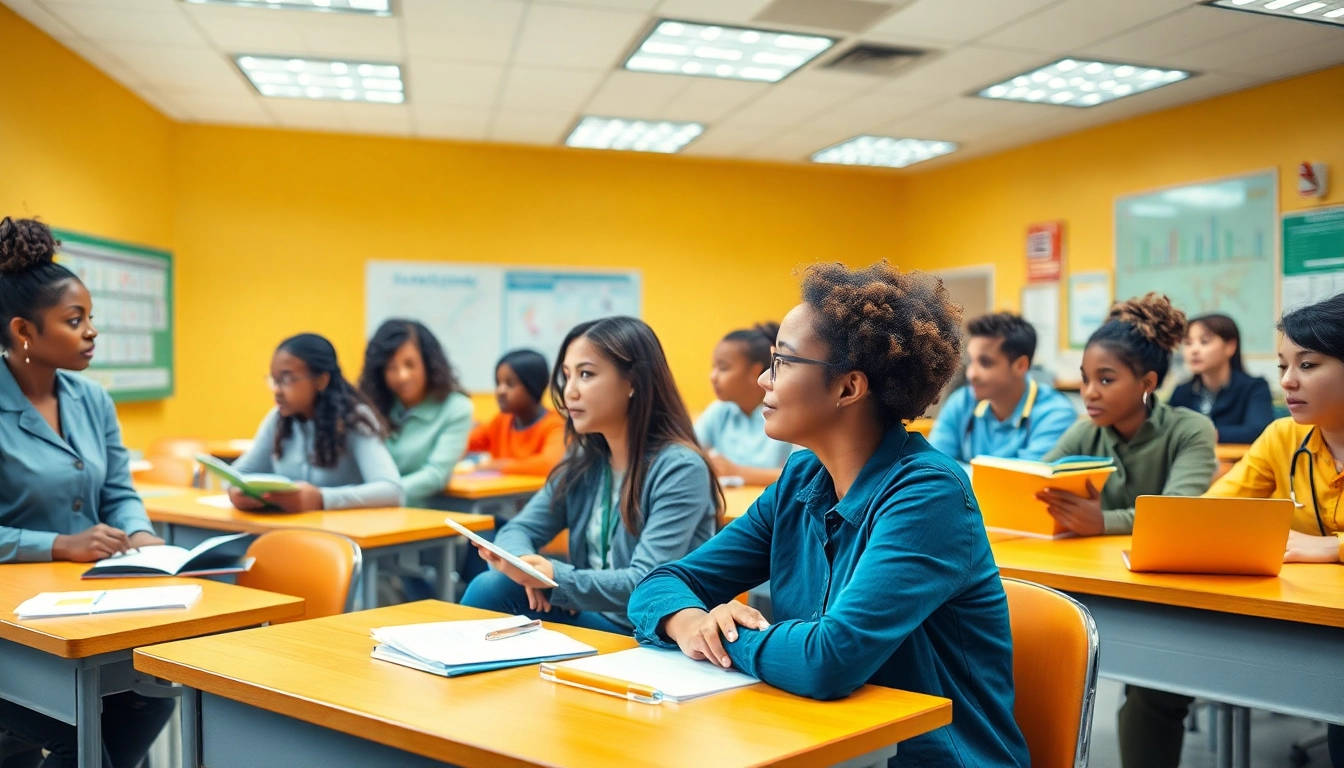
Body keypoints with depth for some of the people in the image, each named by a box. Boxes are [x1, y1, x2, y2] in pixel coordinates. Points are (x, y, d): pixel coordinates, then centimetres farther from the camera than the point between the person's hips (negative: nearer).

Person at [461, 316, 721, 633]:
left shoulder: (679, 468, -16)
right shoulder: (583, 461, 6)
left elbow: (647, 586, -23)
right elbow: (519, 530, 5)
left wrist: (555, 579, -36)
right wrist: (528, 566, -18)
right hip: (587, 618, 6)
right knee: (490, 587, -17)